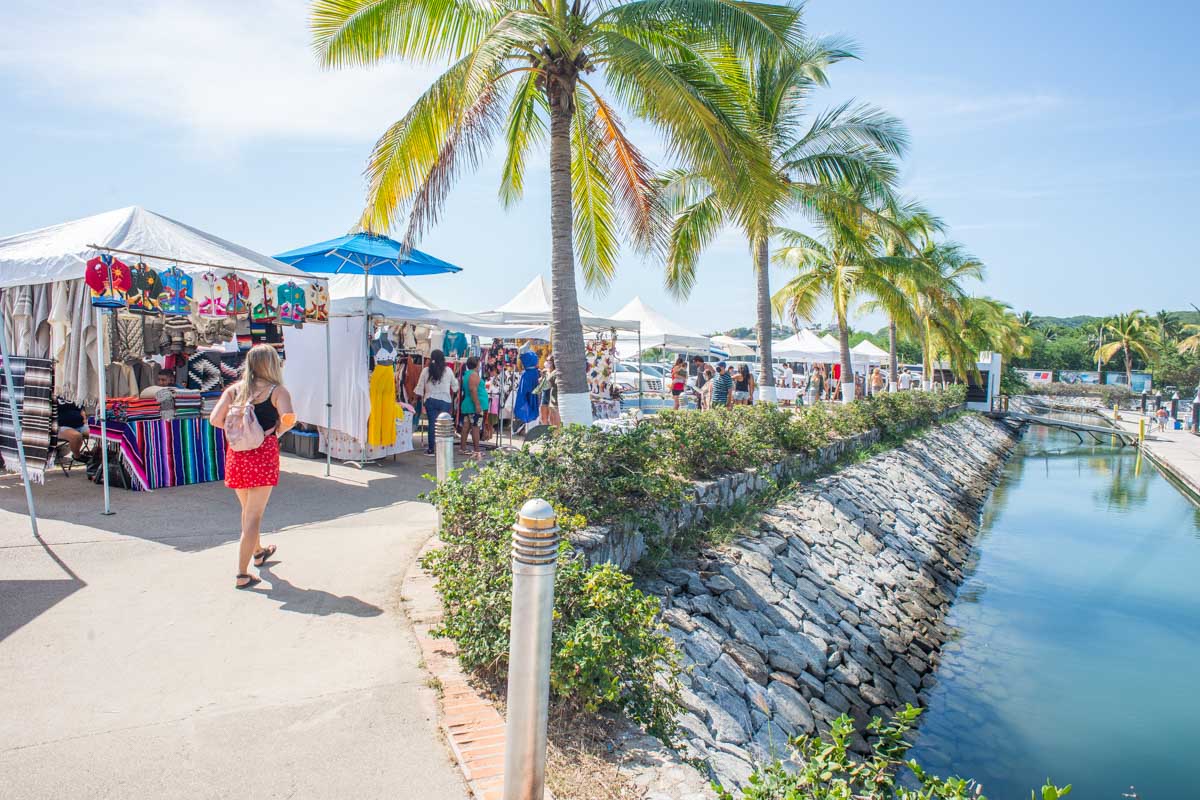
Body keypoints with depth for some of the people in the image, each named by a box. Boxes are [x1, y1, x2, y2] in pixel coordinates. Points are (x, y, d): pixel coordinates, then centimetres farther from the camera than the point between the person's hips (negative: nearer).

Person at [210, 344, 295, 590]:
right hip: (263, 452, -5)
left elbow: (215, 419, -1)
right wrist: (277, 431, -1)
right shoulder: (277, 391, -4)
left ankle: (258, 552, 47)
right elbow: (288, 417, -20)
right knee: (254, 515, 0)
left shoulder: (234, 389, 8)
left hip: (236, 453, 5)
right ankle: (242, 574, -2)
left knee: (247, 509, 24)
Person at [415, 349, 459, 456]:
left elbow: (420, 387, 2)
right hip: (444, 400, -1)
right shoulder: (448, 371, -4)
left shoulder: (426, 370, -2)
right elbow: (455, 386, 8)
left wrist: (421, 398, 16)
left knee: (431, 424, 5)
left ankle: (430, 449, 7)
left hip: (430, 400, 1)